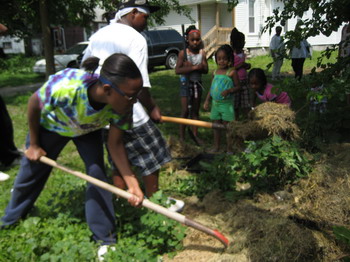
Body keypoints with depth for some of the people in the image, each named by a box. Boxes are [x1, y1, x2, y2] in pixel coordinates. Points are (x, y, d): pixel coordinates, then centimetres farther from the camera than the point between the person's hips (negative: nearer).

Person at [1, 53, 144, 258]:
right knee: (31, 171, 13)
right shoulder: (64, 87, -46)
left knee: (97, 172, -13)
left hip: (88, 129, 2)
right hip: (51, 125, -1)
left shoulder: (121, 105, -35)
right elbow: (34, 105, -24)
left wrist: (132, 182, -33)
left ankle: (104, 237, 5)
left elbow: (115, 144, -22)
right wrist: (34, 144, -11)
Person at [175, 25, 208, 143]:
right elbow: (177, 70, -18)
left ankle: (195, 134, 22)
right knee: (185, 111, -2)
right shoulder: (183, 53, -10)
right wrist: (194, 67, -24)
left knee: (196, 110, 11)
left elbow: (205, 70, -6)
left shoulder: (202, 53, -1)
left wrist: (190, 66, -21)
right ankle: (182, 136, 8)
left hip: (197, 84, 3)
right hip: (186, 84, -3)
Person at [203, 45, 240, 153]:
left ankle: (229, 148, 16)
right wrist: (207, 100, 8)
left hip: (226, 104, -5)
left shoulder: (232, 72, -10)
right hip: (215, 103, 5)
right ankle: (216, 146, 26)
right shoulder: (215, 72, 6)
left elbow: (238, 86, -7)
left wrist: (229, 91, -25)